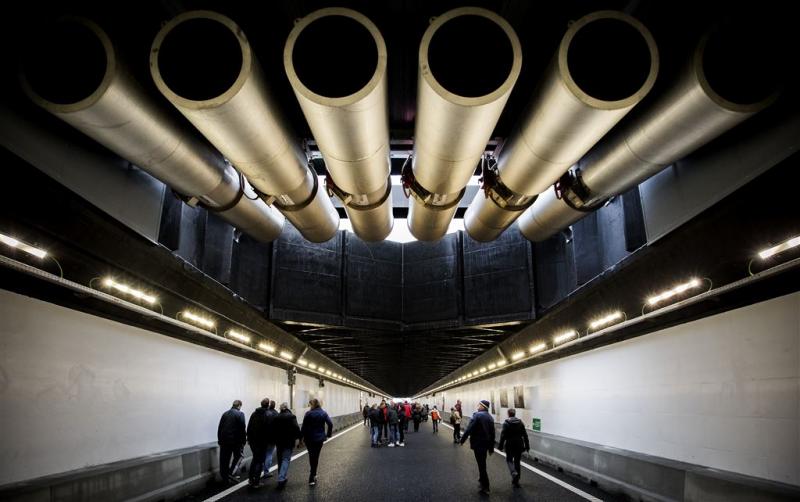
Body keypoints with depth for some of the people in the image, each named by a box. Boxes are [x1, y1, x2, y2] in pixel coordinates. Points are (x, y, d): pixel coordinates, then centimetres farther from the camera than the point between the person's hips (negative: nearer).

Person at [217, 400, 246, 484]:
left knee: (224, 459, 11)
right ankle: (231, 473, -4)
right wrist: (243, 441, -5)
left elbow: (219, 428, 11)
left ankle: (225, 477, 16)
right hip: (235, 440, -5)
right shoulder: (240, 414, -7)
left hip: (224, 440, 5)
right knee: (238, 456, 11)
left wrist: (219, 439, 18)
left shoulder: (225, 414, 10)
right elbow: (242, 428, -12)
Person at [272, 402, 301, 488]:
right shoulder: (291, 416, -9)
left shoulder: (276, 417, 3)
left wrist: (275, 439, 16)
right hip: (289, 442, -4)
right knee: (286, 459, -3)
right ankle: (281, 479, -16)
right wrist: (298, 437, 0)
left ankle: (282, 478, 26)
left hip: (279, 442, 4)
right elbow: (296, 428, -13)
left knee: (280, 460, 17)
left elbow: (273, 430, 6)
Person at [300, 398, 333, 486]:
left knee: (311, 456, 15)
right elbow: (330, 424, -6)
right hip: (319, 438, 1)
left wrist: (301, 437, -1)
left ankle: (313, 475, 20)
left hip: (309, 438, -1)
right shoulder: (323, 413, -1)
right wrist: (328, 435, 3)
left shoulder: (308, 414, -9)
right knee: (316, 456, 8)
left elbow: (304, 427, -10)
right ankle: (312, 478, 6)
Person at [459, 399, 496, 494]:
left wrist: (462, 440, -10)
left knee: (481, 464, -1)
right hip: (486, 443, 7)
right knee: (482, 462, 23)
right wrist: (491, 447, 18)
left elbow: (469, 429, -20)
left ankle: (485, 487, 4)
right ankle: (482, 479, 36)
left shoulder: (477, 415, -15)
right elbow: (492, 433, 11)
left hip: (478, 444, -7)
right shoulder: (490, 417, 7)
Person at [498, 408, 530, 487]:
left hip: (510, 445, -3)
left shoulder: (506, 423, -10)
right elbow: (525, 435, 2)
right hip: (519, 445, 4)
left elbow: (503, 436, -12)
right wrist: (527, 446, 9)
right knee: (517, 461, 13)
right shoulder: (520, 422, 1)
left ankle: (514, 473, -13)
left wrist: (500, 446, -4)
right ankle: (516, 480, 17)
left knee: (509, 459, 14)